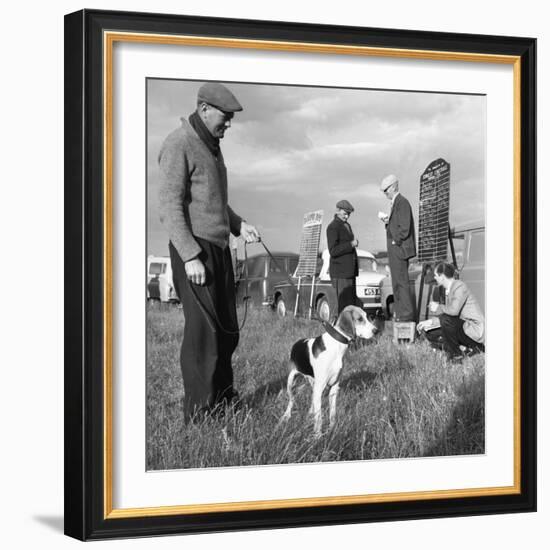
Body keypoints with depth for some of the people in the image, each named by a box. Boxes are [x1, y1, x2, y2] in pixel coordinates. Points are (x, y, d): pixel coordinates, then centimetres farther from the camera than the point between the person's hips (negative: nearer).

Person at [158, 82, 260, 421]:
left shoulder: (212, 146, 18)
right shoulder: (179, 145, -10)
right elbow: (170, 203, -16)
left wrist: (239, 226, 10)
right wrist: (191, 256, -22)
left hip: (219, 248, 9)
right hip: (194, 249, -9)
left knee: (227, 330, 10)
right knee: (203, 329, -8)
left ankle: (224, 399, 20)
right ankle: (199, 413, -3)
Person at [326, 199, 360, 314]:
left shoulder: (346, 225, 17)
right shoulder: (332, 227, -13)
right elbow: (333, 251, -20)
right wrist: (351, 244, -22)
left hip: (349, 271, 9)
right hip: (340, 271, -9)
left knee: (352, 301, 8)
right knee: (345, 303, -11)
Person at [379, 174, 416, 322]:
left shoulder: (402, 202, -13)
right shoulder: (396, 203, 18)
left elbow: (404, 228, -20)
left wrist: (396, 242, -14)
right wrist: (387, 220, 5)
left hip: (399, 249, -10)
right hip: (395, 250, 10)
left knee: (401, 282, -8)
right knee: (398, 283, 13)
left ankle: (406, 314, -6)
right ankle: (400, 313, 17)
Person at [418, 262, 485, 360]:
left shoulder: (460, 286, -16)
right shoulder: (448, 290, 13)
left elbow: (454, 310, -31)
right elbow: (449, 313, 17)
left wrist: (438, 308, -13)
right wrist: (430, 322, 7)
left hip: (475, 330, -10)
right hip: (464, 327, 10)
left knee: (446, 319, -30)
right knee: (431, 333, 5)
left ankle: (455, 355, -13)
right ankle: (469, 348, 3)